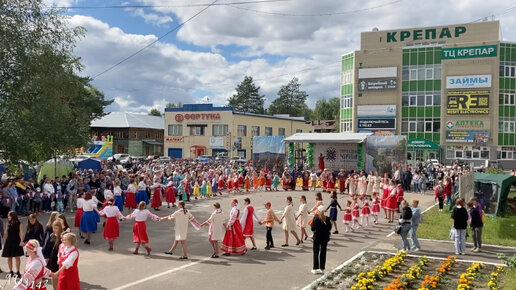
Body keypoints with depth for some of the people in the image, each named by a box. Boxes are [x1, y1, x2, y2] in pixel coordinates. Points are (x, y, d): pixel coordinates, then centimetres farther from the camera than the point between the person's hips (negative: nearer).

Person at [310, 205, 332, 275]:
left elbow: (312, 228, -9)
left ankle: (315, 268, 10)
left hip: (317, 237, -2)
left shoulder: (316, 218, -15)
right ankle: (322, 268, 15)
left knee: (316, 253, 8)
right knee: (323, 253, 11)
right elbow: (329, 228, 1)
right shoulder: (327, 219, -8)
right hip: (325, 238, 2)